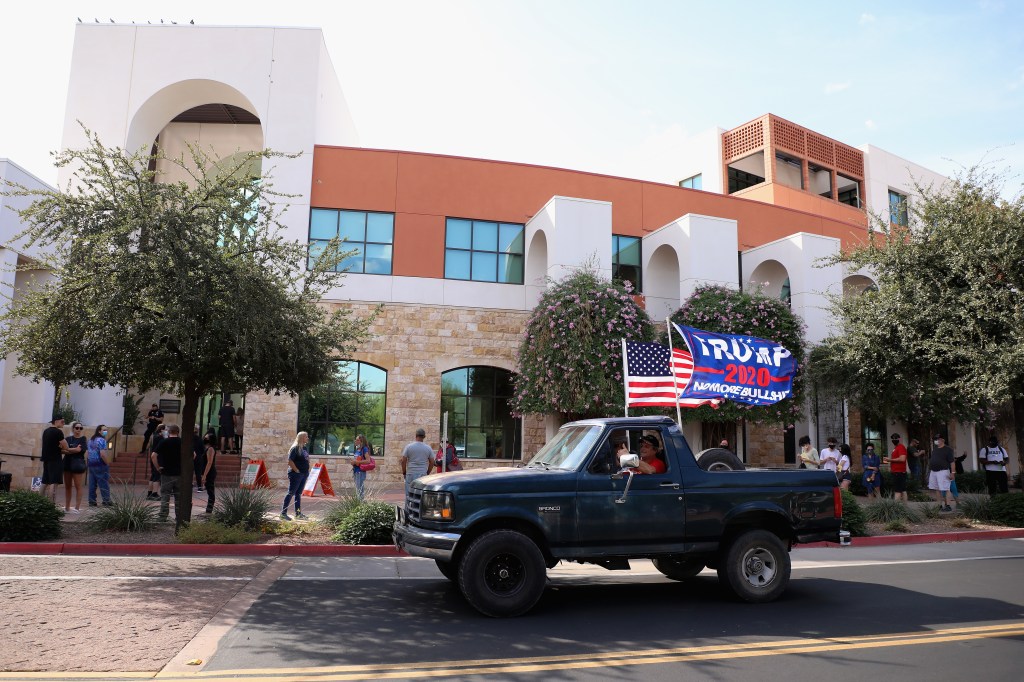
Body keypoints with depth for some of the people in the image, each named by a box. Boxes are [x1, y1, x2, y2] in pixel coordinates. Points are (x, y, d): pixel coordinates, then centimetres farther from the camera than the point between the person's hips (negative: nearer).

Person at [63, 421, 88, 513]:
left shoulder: (83, 439, 0)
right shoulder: (68, 439, 10)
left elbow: (79, 450, -14)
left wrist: (67, 449, -9)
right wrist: (73, 450, -18)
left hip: (78, 464, -4)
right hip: (67, 463, 4)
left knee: (78, 487, -2)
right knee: (67, 486, 9)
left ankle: (77, 508, 1)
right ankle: (67, 507, 17)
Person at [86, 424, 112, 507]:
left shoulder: (91, 440, 13)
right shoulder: (101, 440, -14)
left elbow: (87, 453, 15)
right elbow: (102, 454, -21)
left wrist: (87, 463, 20)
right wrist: (107, 463, -11)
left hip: (91, 464, 8)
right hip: (100, 465, -8)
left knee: (92, 484, 10)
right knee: (104, 484, -2)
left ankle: (92, 501, 12)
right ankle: (106, 501, 0)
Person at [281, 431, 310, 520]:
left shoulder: (306, 448, 12)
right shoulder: (295, 448, -13)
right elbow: (290, 461, -18)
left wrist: (307, 470, 11)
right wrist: (297, 470, -17)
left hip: (304, 474, 8)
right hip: (296, 474, -8)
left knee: (298, 493, 12)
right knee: (291, 493, -5)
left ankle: (298, 513, 18)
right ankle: (283, 513, 1)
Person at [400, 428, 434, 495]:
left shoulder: (408, 447, -3)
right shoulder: (428, 448, 3)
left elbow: (403, 461, -4)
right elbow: (432, 462, 6)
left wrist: (404, 472, 9)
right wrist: (427, 473, 17)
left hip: (411, 474, -1)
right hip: (423, 474, 2)